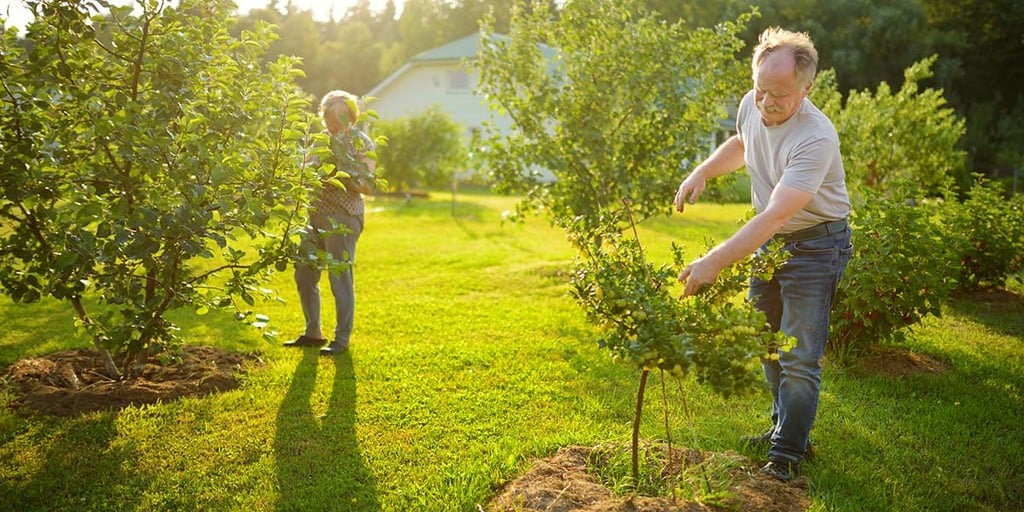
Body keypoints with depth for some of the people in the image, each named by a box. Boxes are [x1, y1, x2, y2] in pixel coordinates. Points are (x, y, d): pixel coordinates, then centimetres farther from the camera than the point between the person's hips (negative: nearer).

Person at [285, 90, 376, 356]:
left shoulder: (361, 142, -4)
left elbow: (366, 186, -13)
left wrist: (344, 160, -21)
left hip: (342, 217, -8)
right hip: (316, 214, 8)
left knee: (340, 278, -4)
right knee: (304, 274, 10)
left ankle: (342, 339, 8)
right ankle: (313, 333, 24)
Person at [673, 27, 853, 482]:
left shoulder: (816, 138, -32)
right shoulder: (751, 105, -9)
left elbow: (774, 217, -40)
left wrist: (714, 262, -47)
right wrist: (701, 173, 2)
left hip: (814, 243, -8)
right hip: (766, 239, 8)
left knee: (799, 357, -6)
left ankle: (786, 454, 7)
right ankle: (784, 427, 34)